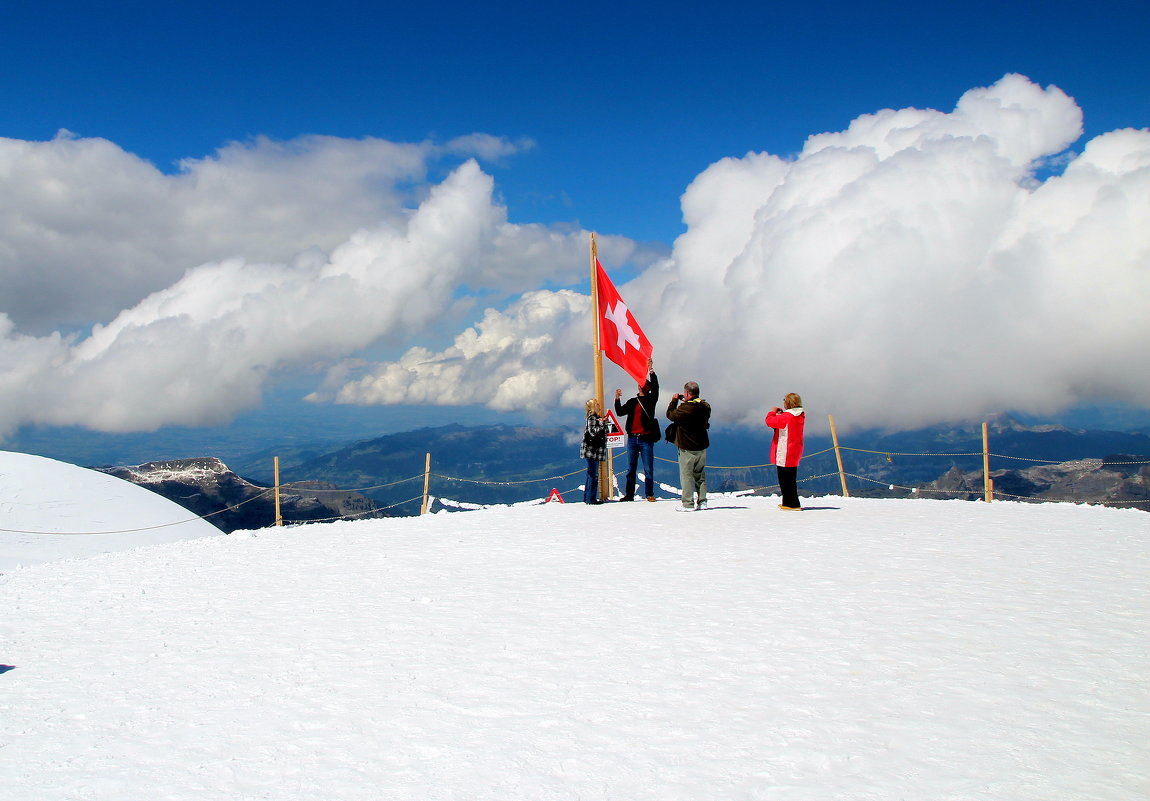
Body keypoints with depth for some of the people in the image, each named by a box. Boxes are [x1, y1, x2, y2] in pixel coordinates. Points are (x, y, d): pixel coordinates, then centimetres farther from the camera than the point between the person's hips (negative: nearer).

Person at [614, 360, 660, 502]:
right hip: (632, 438, 4)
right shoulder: (632, 402, 17)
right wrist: (617, 399, -1)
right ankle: (629, 494, 9)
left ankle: (649, 494, 3)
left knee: (648, 469, -2)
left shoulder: (651, 399, 5)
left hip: (646, 438, -4)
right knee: (630, 469, 6)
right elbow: (620, 412, 13)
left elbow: (655, 387, -11)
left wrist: (651, 371, -20)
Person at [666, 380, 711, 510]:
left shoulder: (685, 408, -20)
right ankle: (702, 501, 15)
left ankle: (688, 504, -2)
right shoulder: (705, 407, 1)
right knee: (700, 475, 14)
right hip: (702, 446, 7)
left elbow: (670, 415, -8)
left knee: (686, 475, -1)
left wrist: (674, 401, 6)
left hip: (687, 447, -7)